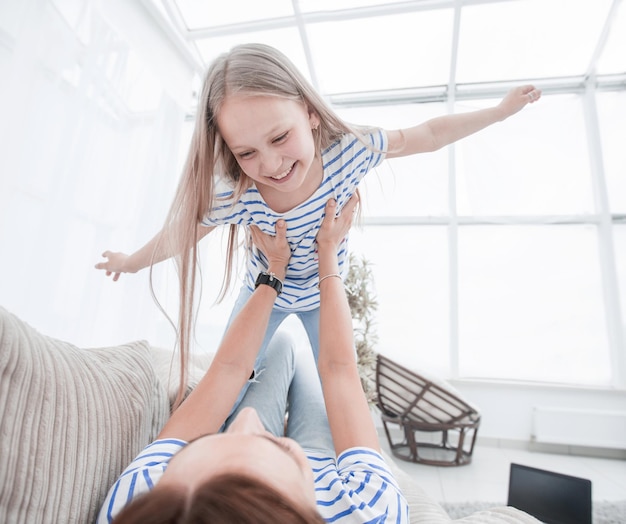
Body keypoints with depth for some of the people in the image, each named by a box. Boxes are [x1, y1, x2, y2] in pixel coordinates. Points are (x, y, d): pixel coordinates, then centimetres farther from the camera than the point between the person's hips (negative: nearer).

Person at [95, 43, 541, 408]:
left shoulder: (350, 149, -31)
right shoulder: (233, 197, -34)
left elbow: (430, 135, -17)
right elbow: (177, 235, -17)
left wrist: (502, 110, -8)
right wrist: (131, 262, 0)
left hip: (325, 294, 1)